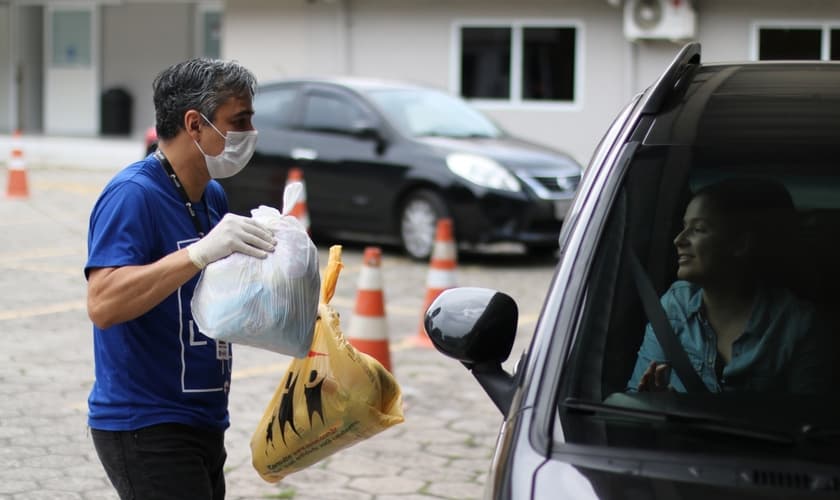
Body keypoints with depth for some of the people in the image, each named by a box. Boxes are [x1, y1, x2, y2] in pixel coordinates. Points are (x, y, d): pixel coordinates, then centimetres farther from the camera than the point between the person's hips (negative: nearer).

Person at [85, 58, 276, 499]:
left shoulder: (212, 197, 10)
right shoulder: (134, 194, -17)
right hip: (144, 427, -9)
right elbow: (103, 305, -29)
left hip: (202, 424, 9)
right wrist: (201, 252, -35)